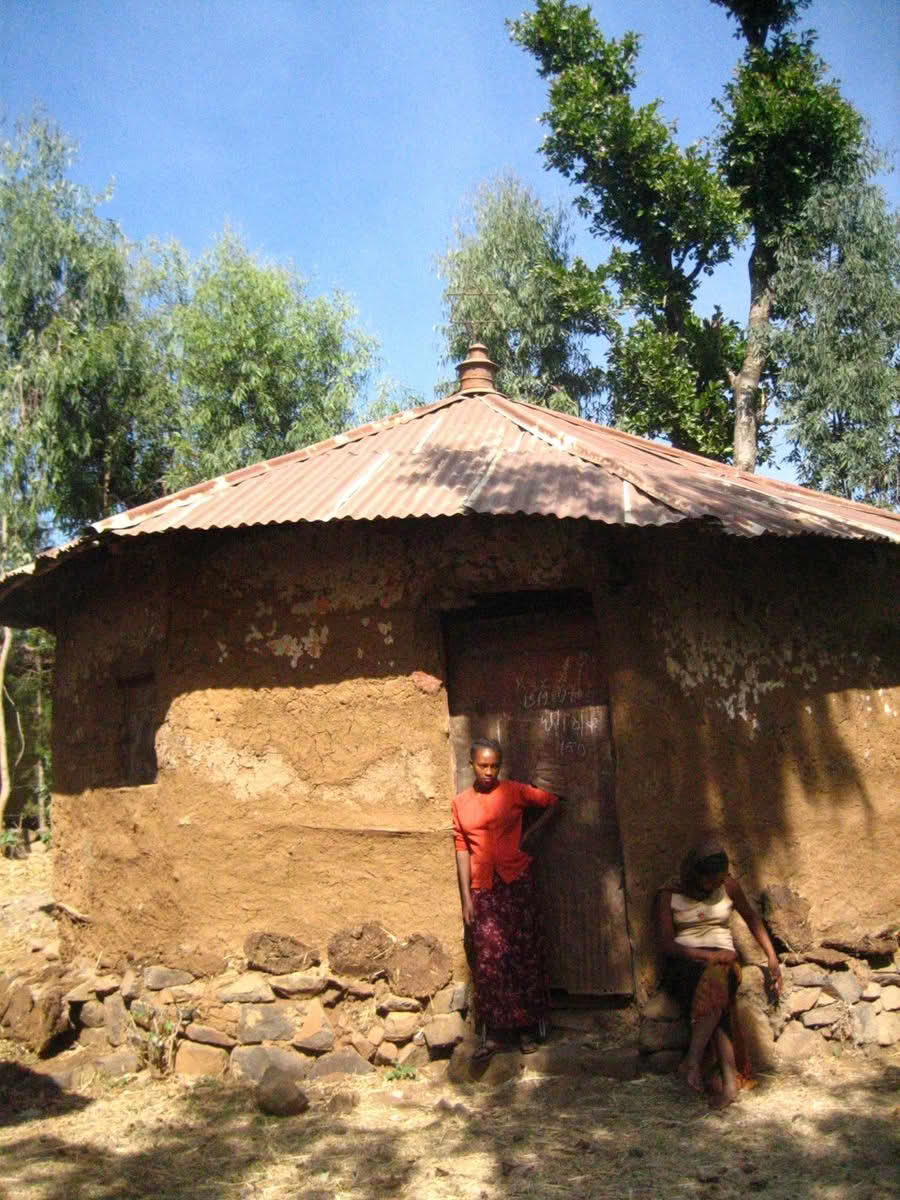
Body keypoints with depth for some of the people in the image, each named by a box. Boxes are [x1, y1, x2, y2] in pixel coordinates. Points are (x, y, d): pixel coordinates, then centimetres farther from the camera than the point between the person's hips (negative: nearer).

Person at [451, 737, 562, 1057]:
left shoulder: (514, 791, 0)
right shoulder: (460, 803, 4)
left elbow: (552, 802, 11)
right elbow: (462, 850, 4)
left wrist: (535, 830, -2)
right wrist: (466, 898, 1)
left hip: (516, 883, -1)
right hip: (482, 889, 1)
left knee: (524, 954, 2)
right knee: (487, 958, 1)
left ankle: (527, 1028, 13)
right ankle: (491, 1032, 10)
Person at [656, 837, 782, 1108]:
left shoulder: (728, 886, 8)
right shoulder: (669, 895, 1)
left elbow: (751, 918, 20)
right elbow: (666, 944, -6)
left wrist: (772, 958, 11)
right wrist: (708, 956, -17)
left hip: (722, 961, 2)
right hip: (686, 964, -2)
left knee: (713, 983, -35)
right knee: (715, 995, -35)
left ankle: (692, 1062, -35)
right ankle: (730, 1080, -34)